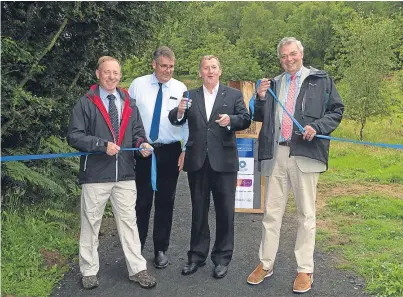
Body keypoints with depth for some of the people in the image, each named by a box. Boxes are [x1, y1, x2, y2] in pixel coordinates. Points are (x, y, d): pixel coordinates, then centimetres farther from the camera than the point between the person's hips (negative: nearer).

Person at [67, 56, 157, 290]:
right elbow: (74, 136, -8)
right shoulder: (86, 103, -2)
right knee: (91, 223, 8)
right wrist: (102, 145, -19)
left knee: (128, 222, 8)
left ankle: (138, 269, 17)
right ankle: (89, 271, 22)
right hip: (95, 175, -3)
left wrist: (142, 143, -6)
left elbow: (137, 131, 16)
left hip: (125, 174, 3)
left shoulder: (129, 103, 12)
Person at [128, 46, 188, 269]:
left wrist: (186, 150, -6)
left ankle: (161, 250, 23)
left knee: (165, 202, 9)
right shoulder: (138, 85, 1)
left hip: (170, 152, 1)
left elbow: (187, 121, 0)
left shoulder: (180, 88, 2)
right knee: (141, 201, 5)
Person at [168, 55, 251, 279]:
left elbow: (245, 119, -2)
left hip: (224, 160, -1)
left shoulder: (234, 95, 6)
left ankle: (222, 258, 19)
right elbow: (176, 121, 0)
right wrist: (179, 111, -22)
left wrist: (230, 120, -23)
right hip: (197, 161, 2)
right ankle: (197, 256, 25)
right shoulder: (190, 96, 10)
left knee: (225, 211, 6)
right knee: (198, 211, 12)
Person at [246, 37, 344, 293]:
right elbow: (261, 118, 17)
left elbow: (337, 110, 5)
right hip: (276, 153, 4)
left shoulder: (320, 80, 6)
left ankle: (305, 270, 15)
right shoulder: (273, 83, 16)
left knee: (306, 214, 4)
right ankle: (266, 264, 23)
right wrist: (261, 99, -1)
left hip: (305, 153, -3)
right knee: (272, 211, 10)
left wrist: (317, 126, -12)